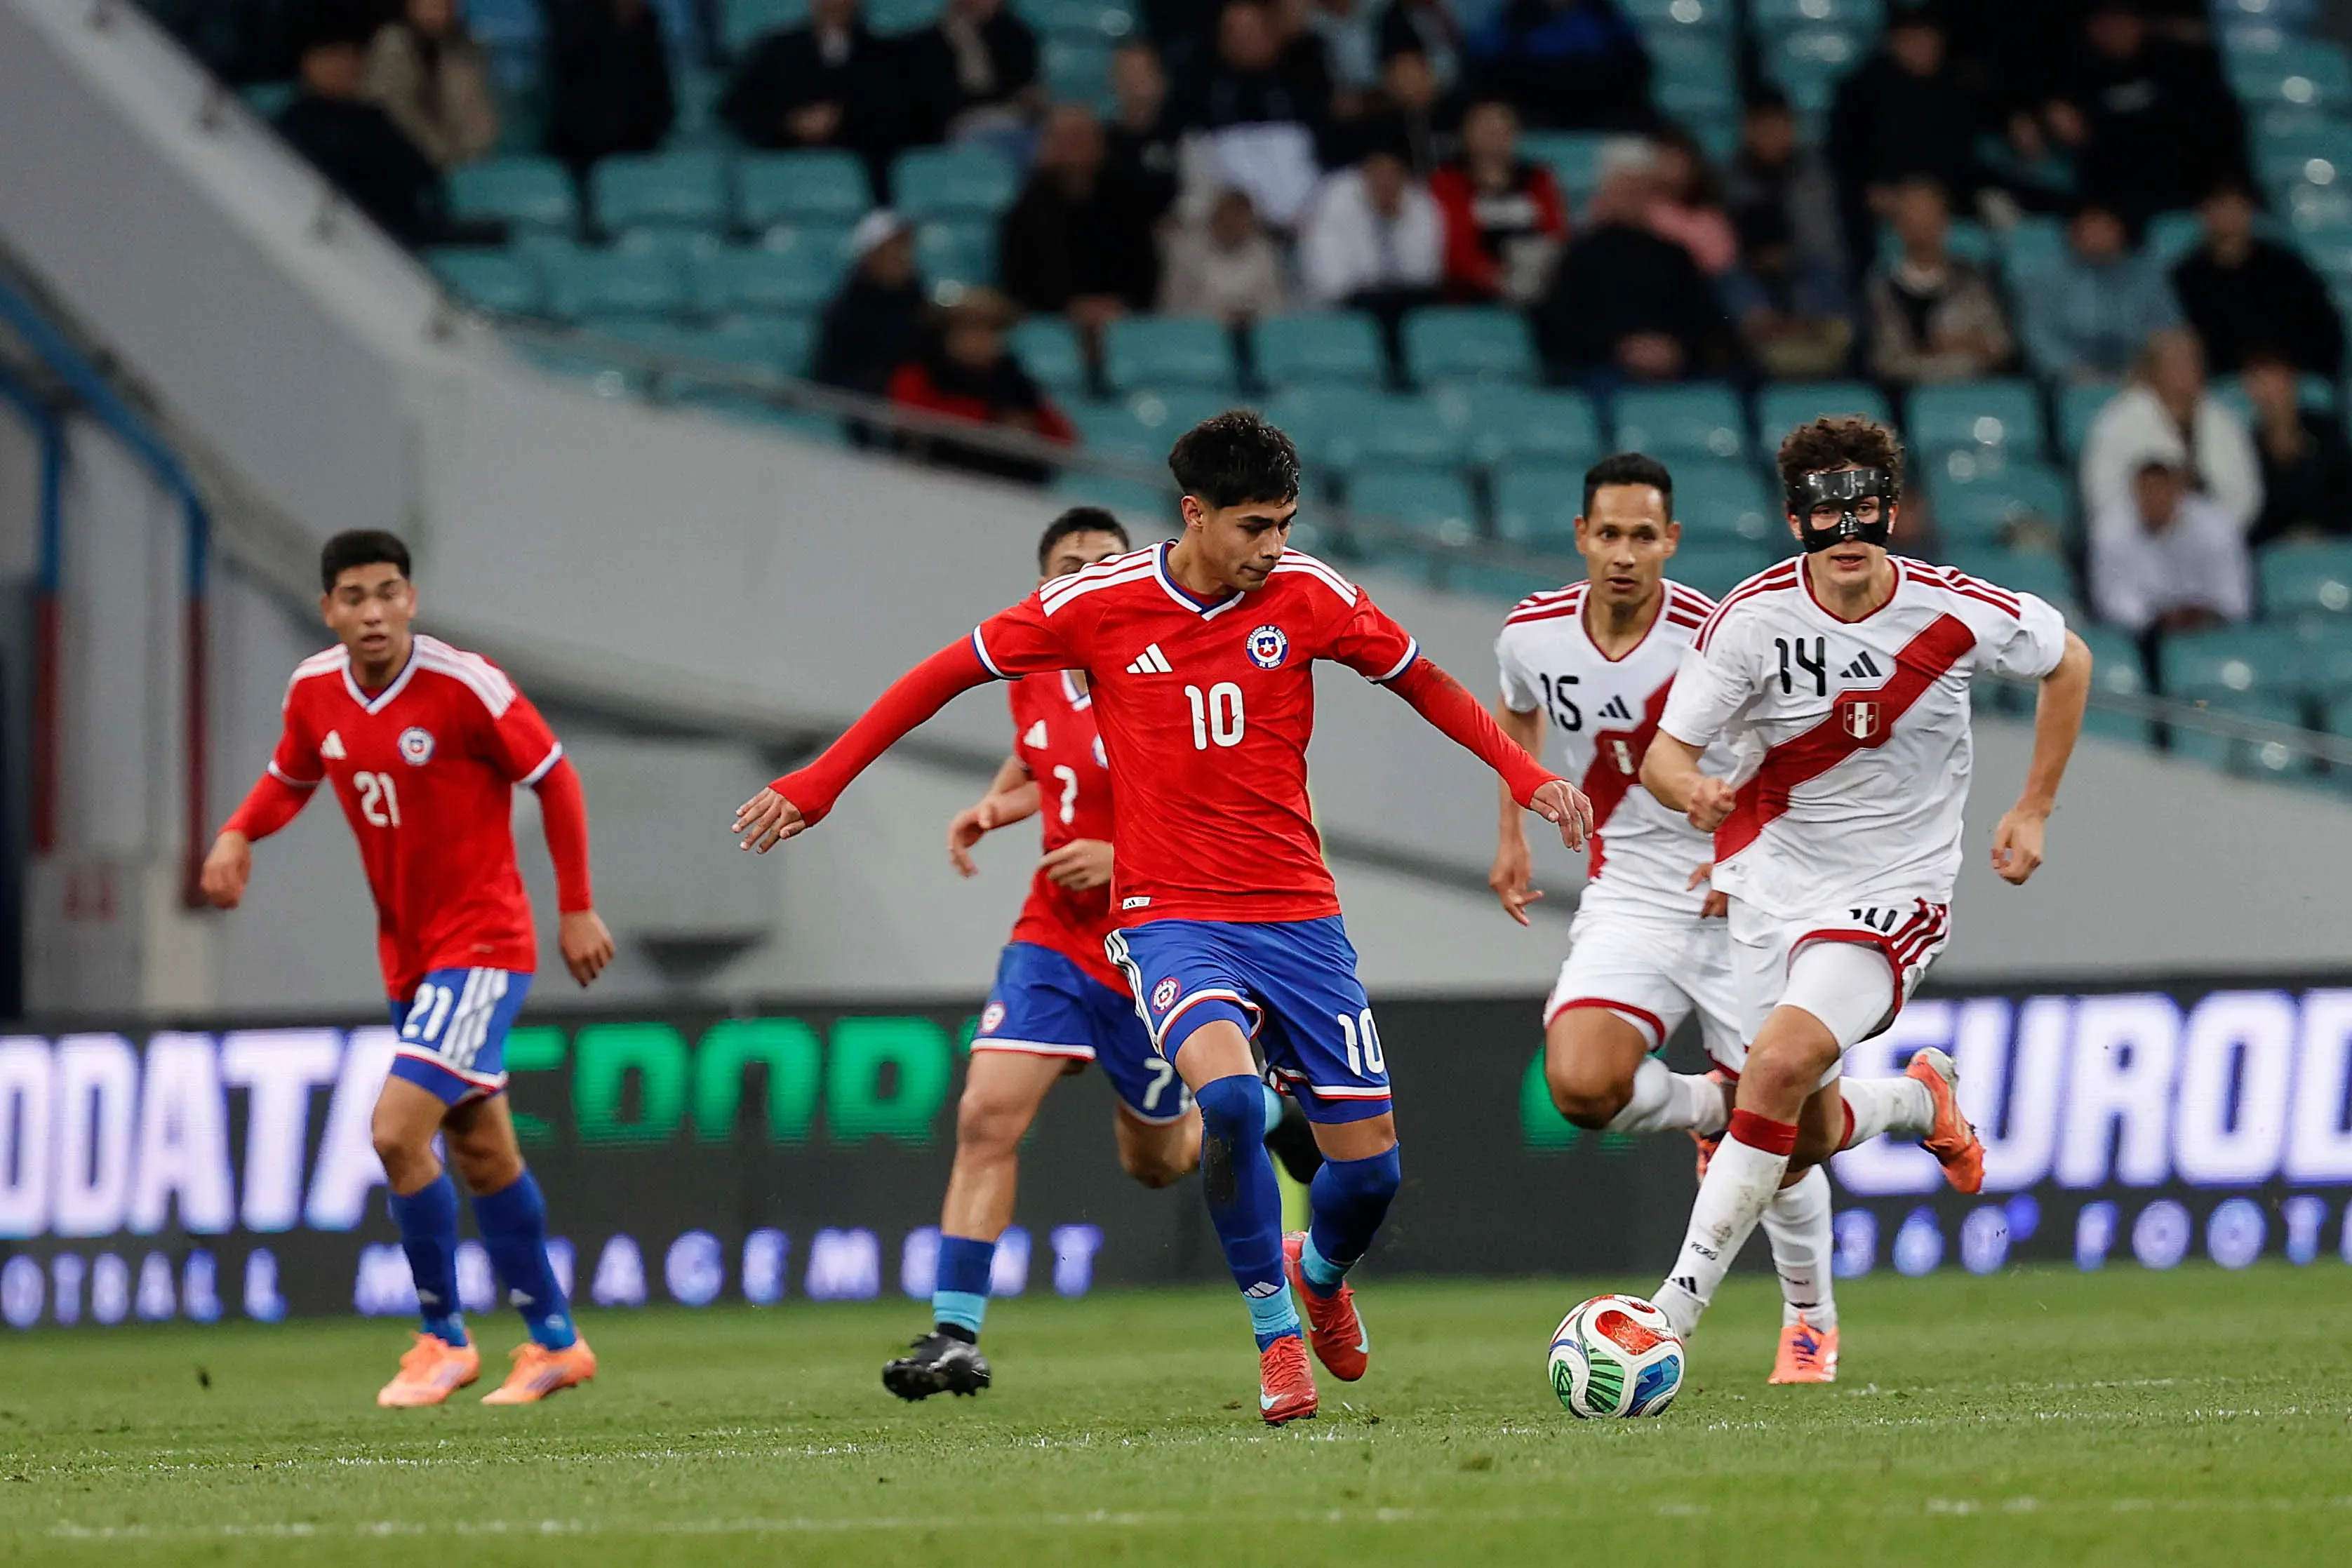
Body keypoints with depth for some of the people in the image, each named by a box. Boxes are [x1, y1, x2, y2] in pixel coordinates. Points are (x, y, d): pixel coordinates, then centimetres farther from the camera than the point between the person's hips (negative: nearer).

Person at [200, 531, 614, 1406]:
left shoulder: (463, 686, -18)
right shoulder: (314, 692, -1)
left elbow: (554, 779, -9)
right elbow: (290, 778, 17)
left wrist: (576, 909, -7)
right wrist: (238, 834, -4)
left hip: (481, 944, -7)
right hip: (407, 956, 7)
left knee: (398, 1130, -17)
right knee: (482, 1151, 14)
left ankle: (444, 1338, -1)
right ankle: (555, 1343, 26)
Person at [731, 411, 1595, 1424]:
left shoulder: (1306, 596, -3)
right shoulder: (1097, 605, -7)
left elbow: (1421, 681, 13)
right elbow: (948, 674, 4)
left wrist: (1525, 778, 5)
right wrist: (817, 785, 3)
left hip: (1296, 914, 3)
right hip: (1170, 917, -3)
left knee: (1369, 1164, 1)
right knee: (1229, 1094, -31)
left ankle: (1320, 1272, 38)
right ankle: (1275, 1333, -13)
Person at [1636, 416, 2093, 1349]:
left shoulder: (1958, 616, -14)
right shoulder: (1753, 617, -14)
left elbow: (2068, 662, 7)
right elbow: (1663, 754, -13)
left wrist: (2034, 810, 5)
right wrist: (1692, 790, -38)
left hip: (1894, 890, -3)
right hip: (1773, 877, 3)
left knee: (1781, 1064, -25)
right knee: (1808, 1137, 6)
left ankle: (1674, 1312, -21)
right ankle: (1921, 1102, 43)